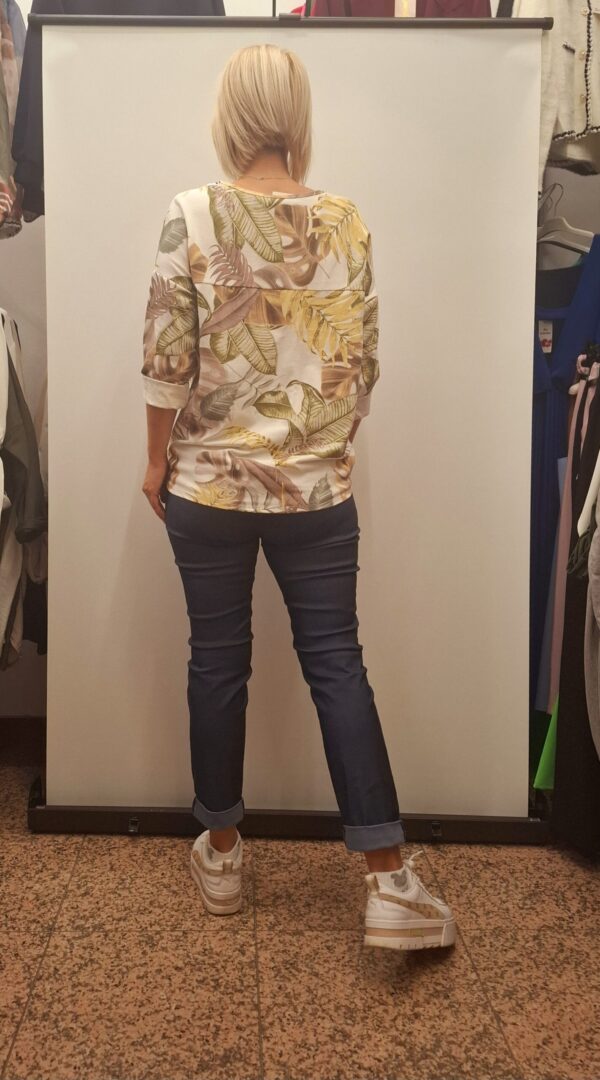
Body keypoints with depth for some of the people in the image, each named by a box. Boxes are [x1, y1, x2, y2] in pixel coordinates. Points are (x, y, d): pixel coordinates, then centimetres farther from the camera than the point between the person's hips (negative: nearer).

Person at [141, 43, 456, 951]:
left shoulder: (193, 215, -7)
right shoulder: (347, 223, 0)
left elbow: (168, 358, -8)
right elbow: (364, 362, 4)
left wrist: (157, 462, 5)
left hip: (209, 483, -1)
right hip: (317, 487, 1)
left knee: (217, 664, 11)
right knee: (337, 665, 6)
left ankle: (221, 854, 26)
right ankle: (389, 882, 7)